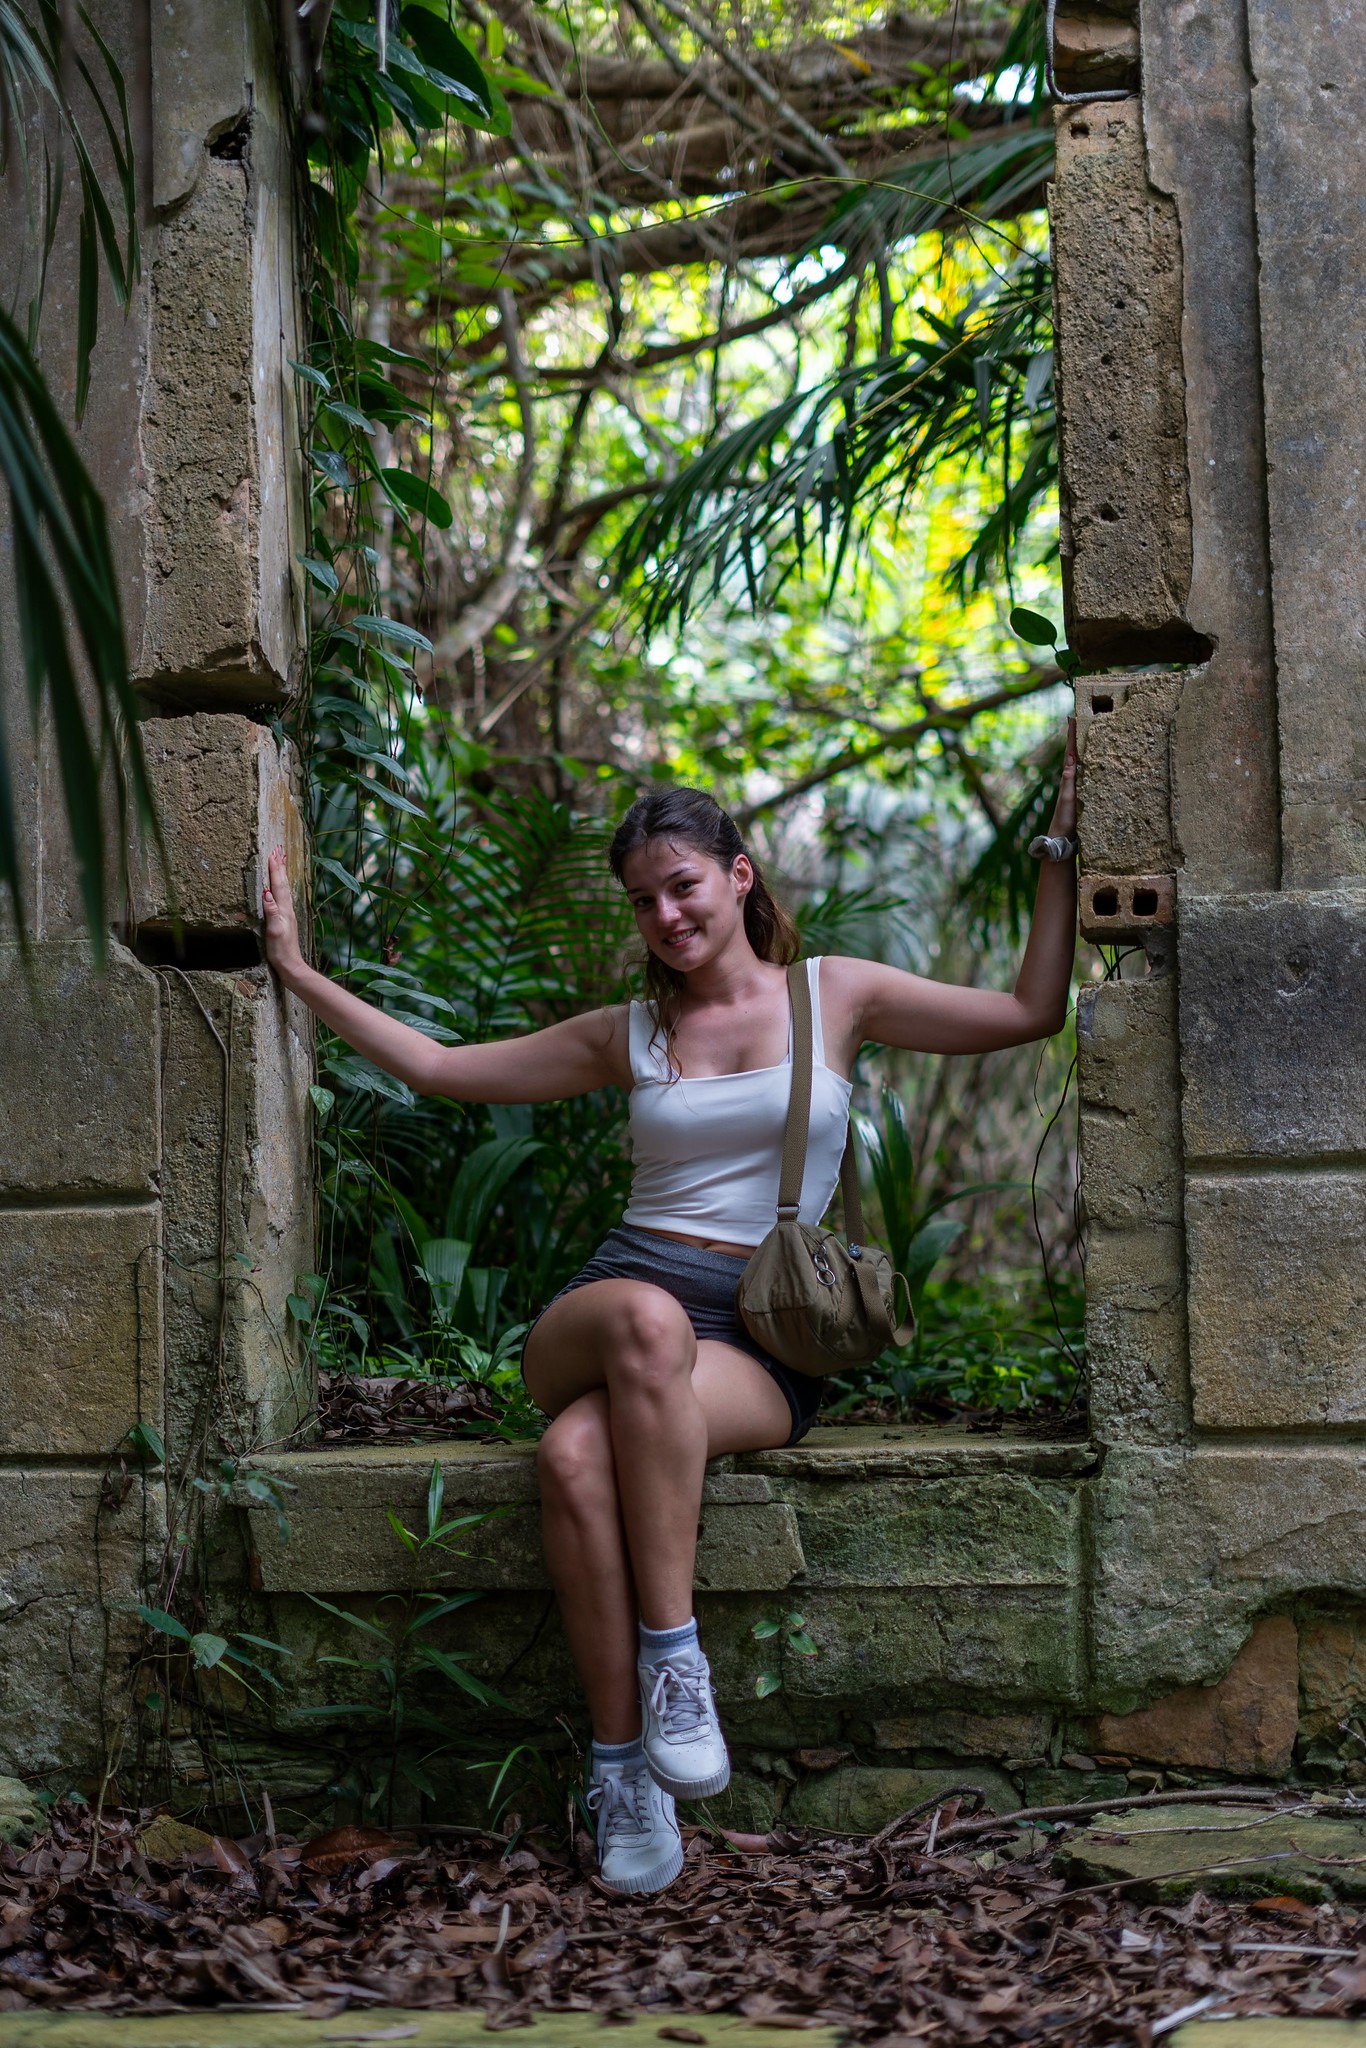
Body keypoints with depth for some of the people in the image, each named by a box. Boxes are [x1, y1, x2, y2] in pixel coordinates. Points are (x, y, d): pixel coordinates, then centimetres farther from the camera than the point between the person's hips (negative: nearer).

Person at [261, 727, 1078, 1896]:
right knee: (649, 1318, -40)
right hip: (602, 1307, 2)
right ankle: (670, 1656, -33)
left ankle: (622, 1763, -25)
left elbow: (1032, 1012, 10)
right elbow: (438, 1067, 22)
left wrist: (1062, 843, 8)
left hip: (763, 1347, -2)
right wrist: (299, 973, 21)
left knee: (582, 1450, -36)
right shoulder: (629, 1036, 18)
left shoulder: (833, 995, 13)